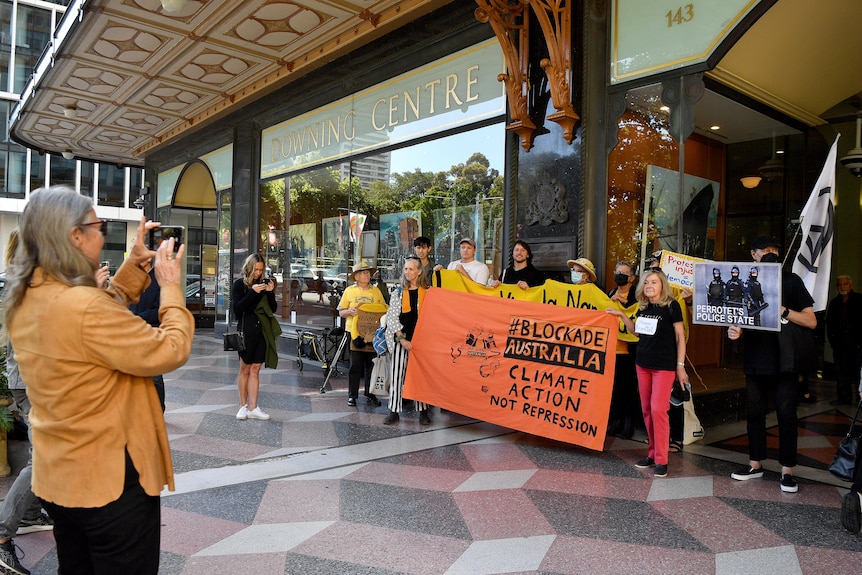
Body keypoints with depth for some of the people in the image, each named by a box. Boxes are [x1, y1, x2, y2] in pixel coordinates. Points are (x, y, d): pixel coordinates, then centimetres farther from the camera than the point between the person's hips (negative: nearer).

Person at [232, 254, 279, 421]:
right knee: (245, 369, 7)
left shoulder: (265, 283, 8)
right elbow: (237, 308, -11)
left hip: (262, 331, 3)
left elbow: (272, 309, 9)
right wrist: (252, 292, -20)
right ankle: (243, 406, 18)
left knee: (255, 369, 5)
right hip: (247, 330, -3)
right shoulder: (239, 284, -1)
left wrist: (271, 293, -8)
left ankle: (253, 408, 9)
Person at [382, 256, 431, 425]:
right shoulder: (398, 292, 7)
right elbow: (391, 317, 1)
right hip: (401, 339, 1)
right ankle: (394, 411, 9)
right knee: (397, 375, 1)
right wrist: (402, 338, -8)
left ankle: (423, 411, 10)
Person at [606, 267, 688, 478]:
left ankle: (661, 460, 0)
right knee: (646, 410, 8)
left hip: (664, 365, -6)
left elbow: (680, 337, -5)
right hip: (642, 364, 6)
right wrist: (621, 315, 10)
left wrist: (680, 365, -8)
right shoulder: (643, 307, 8)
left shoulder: (672, 306, -8)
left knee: (658, 409, -9)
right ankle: (653, 452, 20)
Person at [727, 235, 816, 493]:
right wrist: (733, 330, -13)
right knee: (754, 413, 10)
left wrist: (783, 310, -20)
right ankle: (755, 464, 23)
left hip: (784, 362, -3)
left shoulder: (791, 281, 0)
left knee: (786, 415, 1)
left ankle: (787, 470, 13)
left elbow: (811, 321, -3)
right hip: (755, 361, 3)